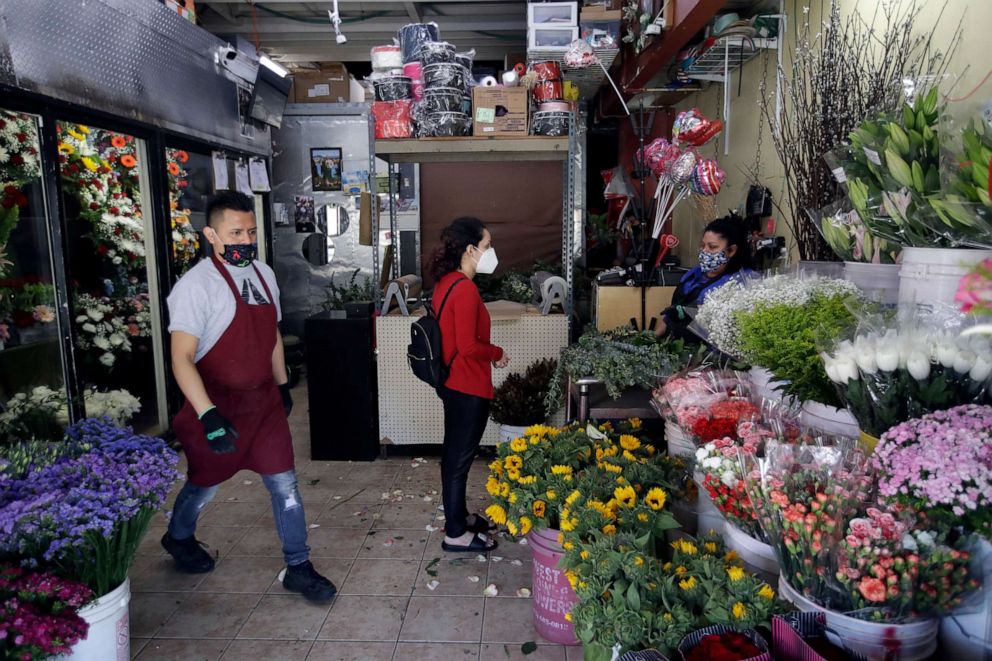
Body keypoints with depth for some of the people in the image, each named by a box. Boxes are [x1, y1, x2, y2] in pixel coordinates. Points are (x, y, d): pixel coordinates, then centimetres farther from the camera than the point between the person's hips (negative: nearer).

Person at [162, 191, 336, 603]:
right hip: (219, 404, -5)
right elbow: (182, 358, -23)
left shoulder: (263, 274, 3)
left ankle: (298, 568, 20)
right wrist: (208, 415, -30)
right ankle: (178, 538, 50)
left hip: (263, 400, 5)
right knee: (205, 483, 18)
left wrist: (282, 385, 18)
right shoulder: (196, 285, -19)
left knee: (285, 485, 5)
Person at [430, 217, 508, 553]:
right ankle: (456, 534, 17)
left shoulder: (446, 282, 6)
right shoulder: (465, 289, -23)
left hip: (452, 382, 10)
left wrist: (488, 351, 11)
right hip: (468, 387, -10)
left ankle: (458, 515, 37)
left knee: (454, 453, 20)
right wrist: (497, 353, -8)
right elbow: (468, 346, -25)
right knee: (460, 458, 3)